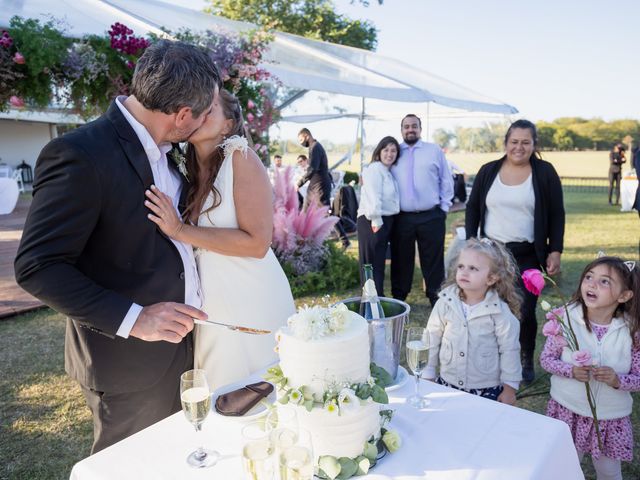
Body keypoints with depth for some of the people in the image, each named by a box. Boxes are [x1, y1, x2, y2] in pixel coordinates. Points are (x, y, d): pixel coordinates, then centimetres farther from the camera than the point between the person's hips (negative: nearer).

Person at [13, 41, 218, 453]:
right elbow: (38, 267, -21)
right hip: (129, 362, -7)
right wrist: (132, 319, -26)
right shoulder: (80, 156, -22)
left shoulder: (164, 152, 5)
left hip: (180, 344, 8)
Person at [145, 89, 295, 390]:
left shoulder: (240, 157, -12)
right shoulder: (190, 170, 8)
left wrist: (181, 231, -20)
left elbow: (257, 243, -21)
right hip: (208, 306, 6)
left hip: (251, 303, -6)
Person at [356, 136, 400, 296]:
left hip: (385, 221, 10)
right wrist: (376, 221, -24)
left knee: (379, 263, 17)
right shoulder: (375, 169, -12)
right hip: (374, 222, -10)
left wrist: (384, 222, 3)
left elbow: (389, 199, 13)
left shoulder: (389, 172, 17)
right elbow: (373, 197, -20)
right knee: (372, 263, -3)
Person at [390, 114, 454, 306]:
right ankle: (398, 299, 23)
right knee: (401, 260, 10)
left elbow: (446, 181, 8)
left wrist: (444, 207, 3)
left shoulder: (435, 150, 7)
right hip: (401, 218, 1)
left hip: (431, 217, 0)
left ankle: (436, 299, 20)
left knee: (433, 260, 7)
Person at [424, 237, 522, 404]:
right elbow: (432, 339, 0)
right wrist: (427, 375, 3)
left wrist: (509, 387, -2)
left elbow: (509, 351, -6)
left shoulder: (500, 311, -14)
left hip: (487, 389, -2)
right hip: (447, 383, 2)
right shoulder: (446, 303, -9)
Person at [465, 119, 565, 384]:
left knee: (525, 311, 1)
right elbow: (472, 208, 7)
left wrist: (555, 251, -4)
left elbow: (557, 214, 1)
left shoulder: (545, 172, -1)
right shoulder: (488, 170, 3)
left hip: (527, 255, -1)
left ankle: (527, 361, 23)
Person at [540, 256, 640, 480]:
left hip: (612, 417, 1)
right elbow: (546, 358, -7)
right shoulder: (566, 319, -15)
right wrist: (571, 370, -24)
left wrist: (618, 380, -25)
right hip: (568, 411, 0)